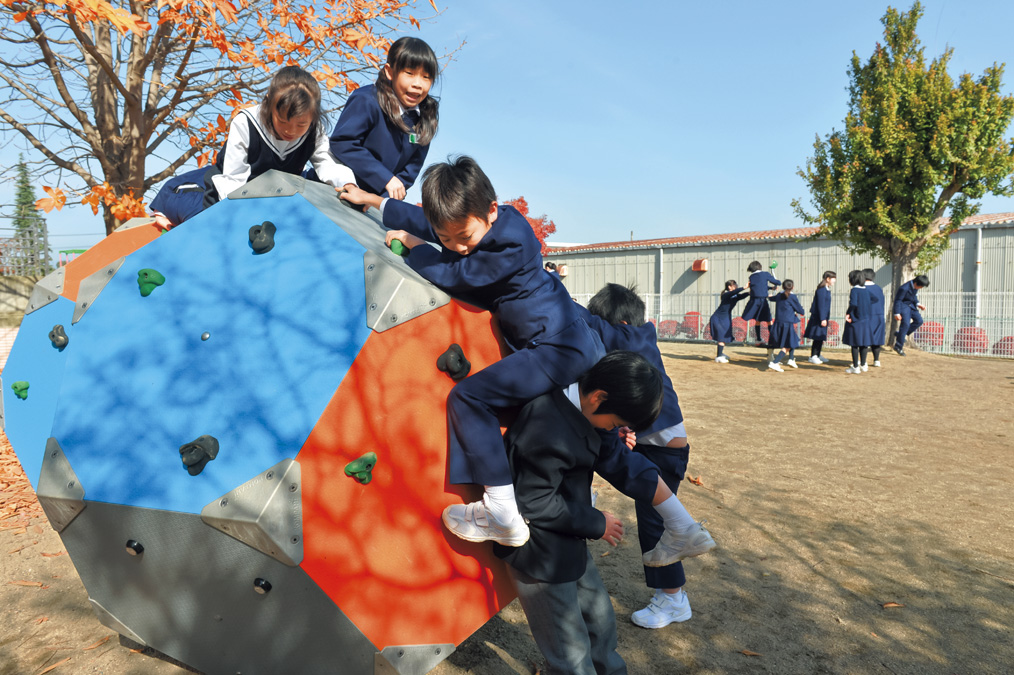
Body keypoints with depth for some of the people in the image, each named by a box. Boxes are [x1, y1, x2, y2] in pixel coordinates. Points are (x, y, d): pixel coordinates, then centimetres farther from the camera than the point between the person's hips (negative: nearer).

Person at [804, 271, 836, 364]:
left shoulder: (827, 289, 14)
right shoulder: (821, 290, -16)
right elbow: (820, 305, -19)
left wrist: (826, 318, 20)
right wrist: (822, 319, -21)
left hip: (823, 317, 10)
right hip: (818, 317, -10)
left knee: (821, 337, 14)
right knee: (817, 337, -7)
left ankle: (817, 355, 23)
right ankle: (813, 356, -1)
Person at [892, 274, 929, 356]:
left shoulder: (915, 286, -3)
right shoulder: (904, 288, -27)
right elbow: (897, 300, -21)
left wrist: (918, 304, 2)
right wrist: (897, 313, -22)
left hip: (911, 305, 9)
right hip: (903, 305, -8)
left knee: (919, 320, 0)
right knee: (905, 324, -15)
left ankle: (900, 335, 10)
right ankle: (898, 346, -8)